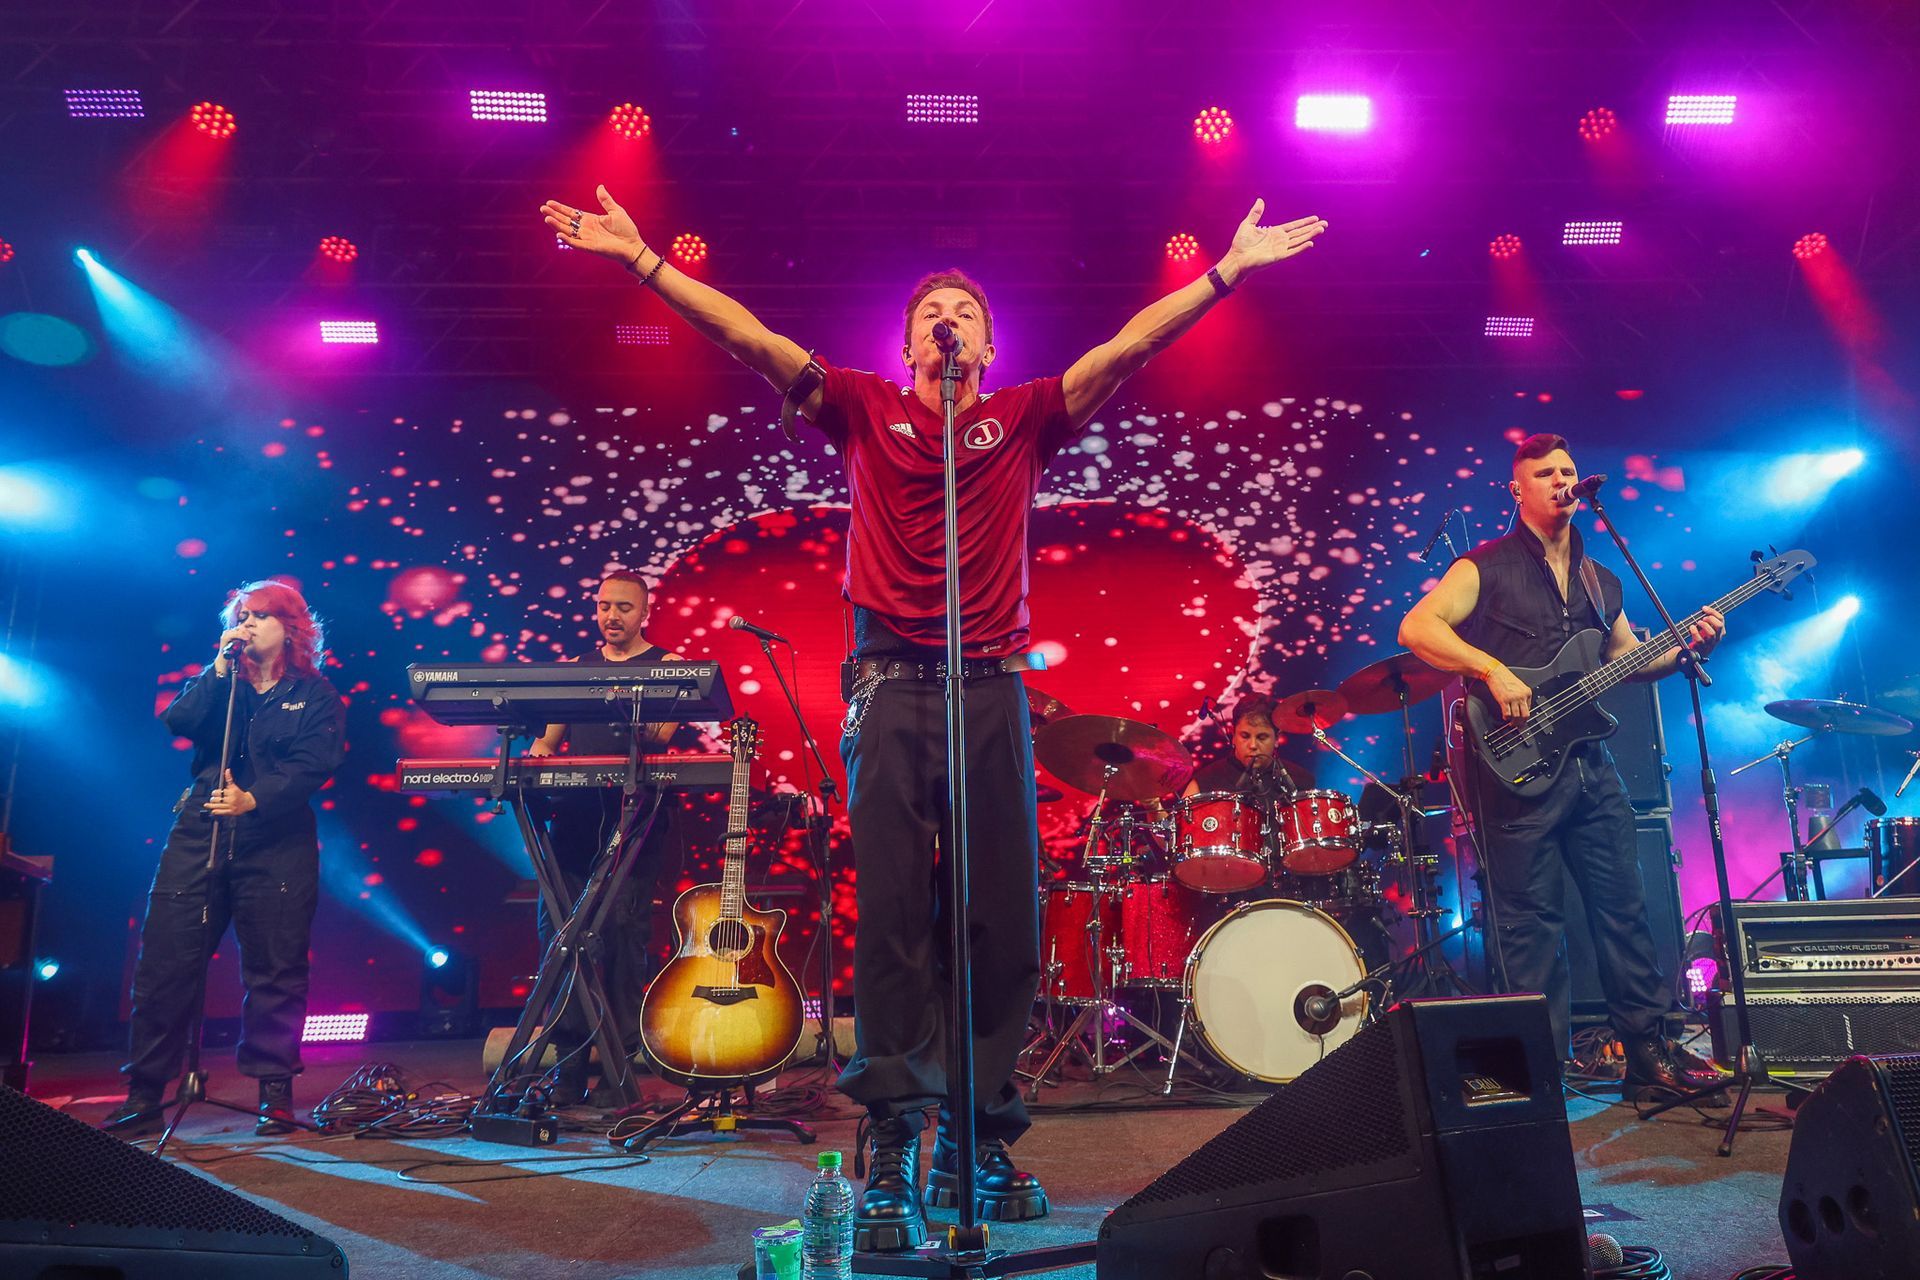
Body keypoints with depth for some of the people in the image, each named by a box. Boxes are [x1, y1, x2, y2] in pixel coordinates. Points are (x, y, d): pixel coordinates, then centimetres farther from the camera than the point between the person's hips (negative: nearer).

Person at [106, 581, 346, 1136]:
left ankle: (275, 1091, 9)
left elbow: (311, 767, -8)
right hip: (200, 835, 3)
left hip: (276, 845, -3)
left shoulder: (316, 696, 5)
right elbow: (177, 723, -2)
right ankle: (144, 1093, 9)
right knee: (166, 961, 0)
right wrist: (219, 669, -6)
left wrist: (254, 799, -22)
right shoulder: (219, 684, 17)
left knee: (276, 969, -1)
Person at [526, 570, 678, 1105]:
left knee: (623, 928, -10)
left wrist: (644, 730, -30)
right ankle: (570, 1058, 4)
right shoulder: (576, 668, 21)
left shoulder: (666, 666, 8)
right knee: (558, 926, -3)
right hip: (573, 813, 4)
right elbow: (552, 734, 20)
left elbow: (663, 731, -8)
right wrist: (539, 750, -2)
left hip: (633, 814, -4)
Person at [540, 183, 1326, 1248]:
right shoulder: (865, 410, 11)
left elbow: (1128, 347, 9)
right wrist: (642, 258, 2)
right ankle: (891, 1155, 4)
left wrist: (1227, 270, 5)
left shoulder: (1026, 417, 14)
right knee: (893, 916, -2)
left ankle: (978, 1142, 14)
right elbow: (746, 336, 6)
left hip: (992, 689, 2)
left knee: (1002, 920, 2)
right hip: (891, 688, -1)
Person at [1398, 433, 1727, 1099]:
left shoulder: (1599, 581, 19)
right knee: (1531, 924, 0)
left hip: (1591, 763, 6)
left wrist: (1688, 648, 6)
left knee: (1623, 908, 11)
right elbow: (1416, 627, -14)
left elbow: (1629, 659, 25)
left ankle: (1649, 1051, 23)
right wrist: (1493, 670, -24)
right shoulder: (1486, 566, -2)